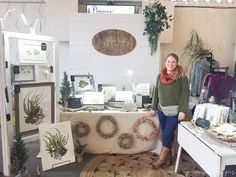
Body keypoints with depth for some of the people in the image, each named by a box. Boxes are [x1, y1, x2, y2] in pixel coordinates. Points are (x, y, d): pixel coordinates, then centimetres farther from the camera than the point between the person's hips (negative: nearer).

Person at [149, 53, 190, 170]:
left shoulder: (181, 76, -9)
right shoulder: (160, 76, 4)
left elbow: (185, 94, -11)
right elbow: (156, 93, 10)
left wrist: (182, 111, -16)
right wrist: (153, 108, 10)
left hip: (174, 111, -4)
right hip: (161, 109, 5)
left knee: (167, 134, -1)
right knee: (166, 134, 12)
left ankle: (161, 159, 16)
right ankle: (168, 157, 29)